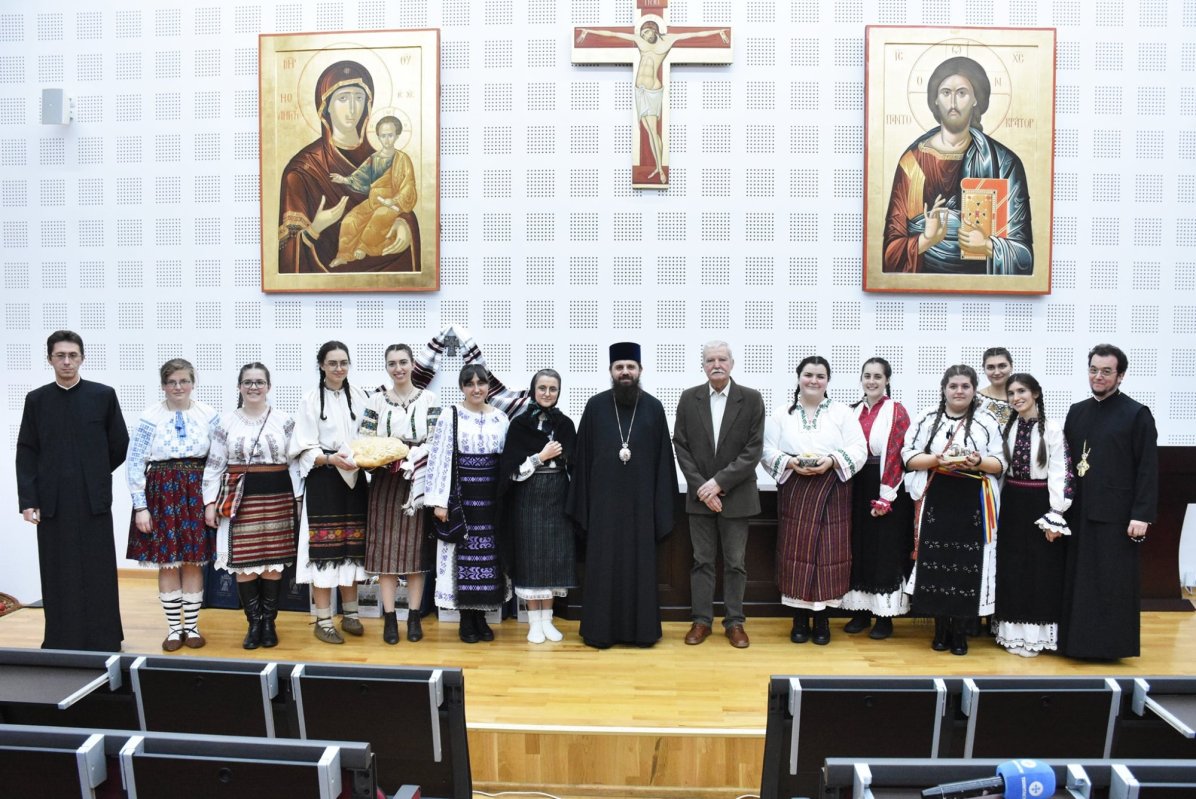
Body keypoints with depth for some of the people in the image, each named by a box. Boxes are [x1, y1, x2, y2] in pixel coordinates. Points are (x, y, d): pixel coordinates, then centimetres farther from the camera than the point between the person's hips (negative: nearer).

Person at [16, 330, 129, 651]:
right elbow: (26, 452, 4)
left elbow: (120, 445, 7)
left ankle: (104, 642, 11)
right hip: (52, 502, 1)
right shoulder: (36, 399, 6)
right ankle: (60, 643, 14)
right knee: (58, 576, 5)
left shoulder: (103, 395, 1)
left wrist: (95, 473, 11)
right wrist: (28, 500, -3)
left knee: (98, 574, 3)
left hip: (94, 500, -1)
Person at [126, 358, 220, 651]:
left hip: (196, 493, 1)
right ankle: (174, 628, 18)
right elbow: (134, 463, -3)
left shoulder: (208, 415, 1)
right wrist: (140, 506, -5)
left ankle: (192, 626, 19)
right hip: (162, 494, -1)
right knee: (167, 563, 5)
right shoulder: (150, 417, -3)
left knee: (194, 562, 6)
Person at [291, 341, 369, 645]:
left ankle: (349, 613, 23)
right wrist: (330, 459, -22)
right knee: (325, 549, -2)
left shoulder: (358, 395, 5)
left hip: (354, 479, 4)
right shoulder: (312, 400, -4)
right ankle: (323, 620, 9)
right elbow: (305, 449, -7)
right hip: (323, 481, -3)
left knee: (351, 547, 10)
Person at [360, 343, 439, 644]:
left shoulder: (429, 399, 2)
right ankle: (389, 617, 10)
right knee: (386, 546, 1)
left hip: (418, 481, -1)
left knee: (415, 545, 4)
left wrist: (408, 457, -18)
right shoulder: (376, 401, 6)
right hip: (384, 481, 1)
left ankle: (414, 616, 14)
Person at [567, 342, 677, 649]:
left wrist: (662, 505, -2)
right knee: (603, 565, 6)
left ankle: (641, 629, 19)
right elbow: (582, 456, 3)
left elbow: (663, 459, 2)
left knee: (640, 564, 7)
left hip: (640, 500, 0)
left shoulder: (653, 407, 3)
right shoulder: (595, 406, 2)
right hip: (604, 500, 0)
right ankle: (600, 630, 16)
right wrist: (582, 504, -1)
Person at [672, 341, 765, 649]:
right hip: (699, 495, 1)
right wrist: (702, 487, -9)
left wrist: (719, 482, -14)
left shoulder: (751, 399, -4)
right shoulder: (688, 398, 2)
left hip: (736, 495, -1)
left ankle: (734, 621, 19)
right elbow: (681, 447, 0)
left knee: (735, 562, 7)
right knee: (702, 561, 9)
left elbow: (754, 449, -8)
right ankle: (701, 620, 19)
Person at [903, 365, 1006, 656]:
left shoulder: (987, 421, 6)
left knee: (968, 566, 0)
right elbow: (908, 455, 2)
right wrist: (936, 460, -16)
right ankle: (940, 628, 14)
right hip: (935, 502, 0)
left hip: (973, 504, 0)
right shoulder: (926, 418, 6)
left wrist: (979, 462, -17)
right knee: (936, 564, 1)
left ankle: (960, 631, 13)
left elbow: (1000, 463, 4)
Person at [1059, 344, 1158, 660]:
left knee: (1113, 582, 2)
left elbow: (1148, 469, -8)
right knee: (1078, 579, 9)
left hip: (1115, 514, -5)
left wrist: (1141, 515, -14)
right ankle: (1076, 640, 19)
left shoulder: (1137, 414, -4)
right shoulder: (1077, 411, 11)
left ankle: (1109, 644, 13)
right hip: (1079, 513, 5)